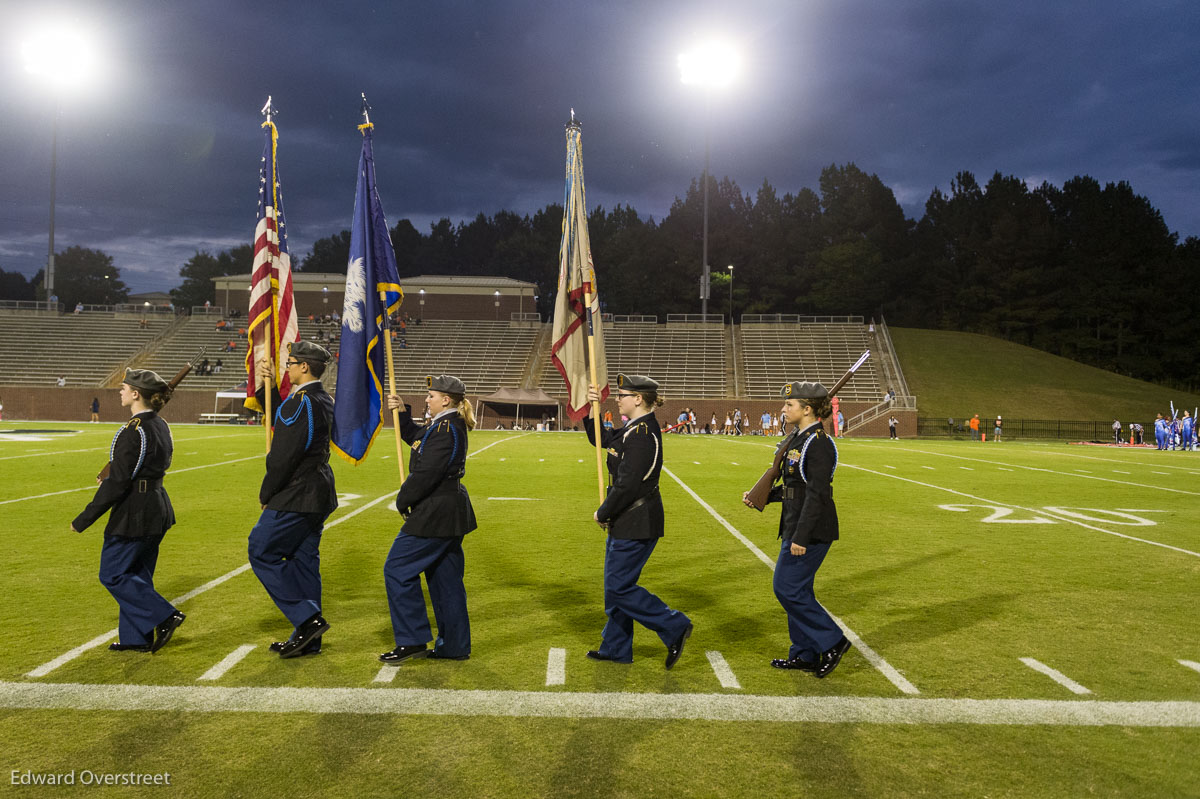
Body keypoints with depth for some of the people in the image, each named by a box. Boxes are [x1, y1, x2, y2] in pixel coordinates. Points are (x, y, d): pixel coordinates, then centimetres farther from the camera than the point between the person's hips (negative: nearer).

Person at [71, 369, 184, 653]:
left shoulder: (132, 431, -20)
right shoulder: (161, 426, 7)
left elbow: (117, 483, -22)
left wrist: (84, 520, -16)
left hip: (133, 513, -9)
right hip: (158, 508, 9)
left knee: (112, 574, 4)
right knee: (137, 574, 17)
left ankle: (164, 616, 1)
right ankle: (136, 638, 23)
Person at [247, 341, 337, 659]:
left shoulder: (301, 401, -19)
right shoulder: (323, 399, 11)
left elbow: (285, 455, -21)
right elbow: (280, 420, 25)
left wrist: (267, 493, -9)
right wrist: (269, 384, 17)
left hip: (296, 495, -10)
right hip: (317, 494, 10)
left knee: (261, 551, -1)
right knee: (304, 559, 13)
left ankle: (307, 618, -3)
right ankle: (308, 639, 20)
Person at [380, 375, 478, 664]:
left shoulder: (446, 430, -19)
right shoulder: (448, 425, 12)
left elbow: (427, 473, -23)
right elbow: (414, 436, 28)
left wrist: (403, 501, -9)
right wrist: (402, 411, 13)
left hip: (435, 514, -11)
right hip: (451, 512, 11)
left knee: (398, 570, -2)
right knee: (445, 577, 15)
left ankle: (412, 640, 3)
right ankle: (454, 645, 21)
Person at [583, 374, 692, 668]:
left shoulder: (642, 434, -22)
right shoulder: (634, 428, 10)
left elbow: (627, 485, -25)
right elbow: (600, 438, 21)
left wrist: (603, 513, -12)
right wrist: (592, 408, 6)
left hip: (636, 526, -10)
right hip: (627, 523, 10)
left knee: (619, 587, -3)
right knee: (615, 586, 16)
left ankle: (675, 627, 6)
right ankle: (615, 648, 26)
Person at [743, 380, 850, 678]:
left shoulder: (818, 444, -18)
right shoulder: (799, 439, 12)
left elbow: (817, 494, -22)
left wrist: (801, 537, -23)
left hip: (811, 530, -10)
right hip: (797, 526, 10)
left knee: (788, 588, -5)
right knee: (797, 590, 14)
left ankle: (831, 642, 8)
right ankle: (805, 655, 24)